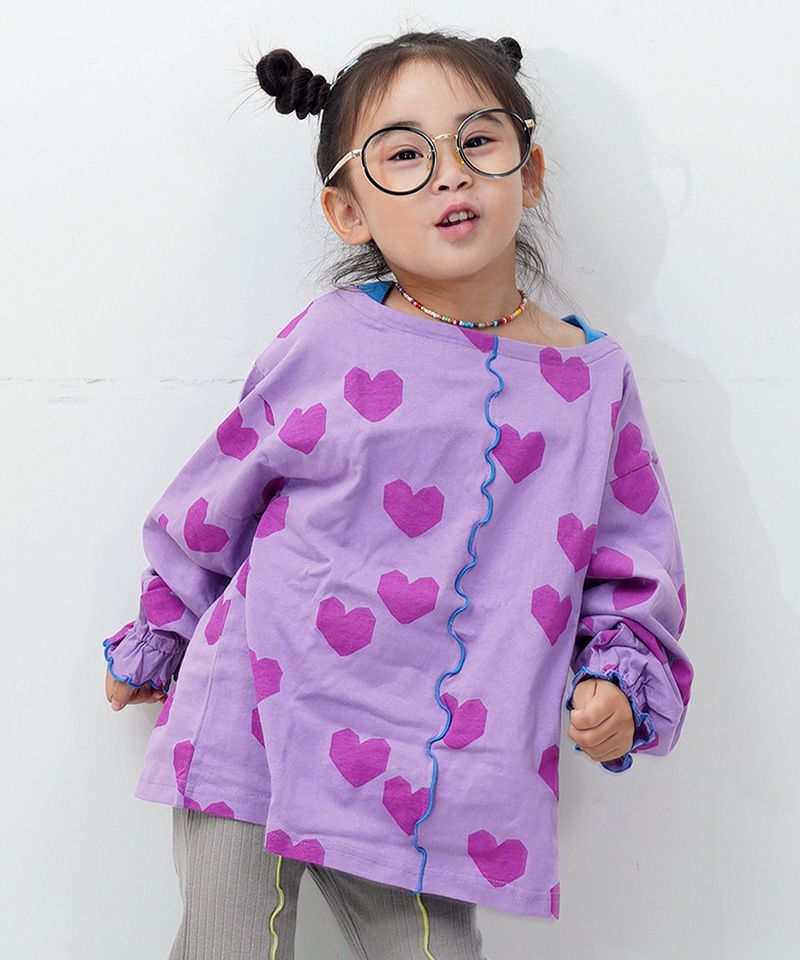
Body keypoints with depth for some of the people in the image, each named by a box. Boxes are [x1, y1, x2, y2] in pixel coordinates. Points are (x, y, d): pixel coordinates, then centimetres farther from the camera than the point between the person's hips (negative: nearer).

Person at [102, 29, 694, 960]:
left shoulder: (593, 377, 1)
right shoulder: (328, 345, -5)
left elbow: (631, 569, 10)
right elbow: (212, 502, 8)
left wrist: (619, 680, -6)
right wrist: (157, 637, 19)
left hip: (431, 774, 1)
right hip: (252, 735, -1)